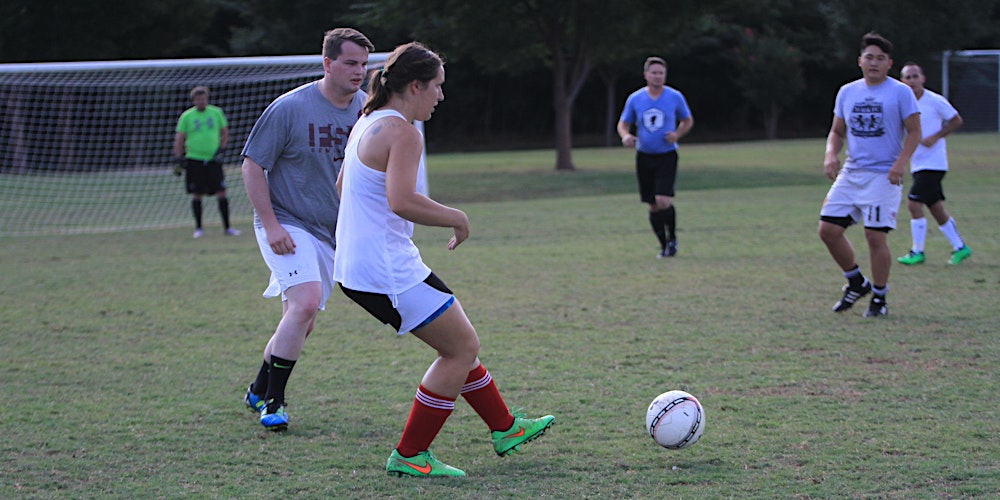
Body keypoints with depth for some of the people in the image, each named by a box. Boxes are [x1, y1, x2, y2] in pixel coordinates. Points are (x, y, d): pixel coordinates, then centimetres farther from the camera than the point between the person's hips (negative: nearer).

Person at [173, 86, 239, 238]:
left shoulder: (216, 113, 5)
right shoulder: (186, 116, 1)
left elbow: (225, 132, 14)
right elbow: (179, 139, 3)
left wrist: (221, 148, 0)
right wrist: (179, 158, -5)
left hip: (213, 159, 1)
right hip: (194, 159, -1)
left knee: (221, 192, -5)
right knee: (196, 195, 2)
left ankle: (227, 227, 2)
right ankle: (198, 228, 13)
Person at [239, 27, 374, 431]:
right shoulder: (290, 108, -13)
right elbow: (252, 165, -9)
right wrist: (270, 224, -16)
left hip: (333, 234, 6)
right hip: (288, 226, -6)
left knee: (302, 323, 9)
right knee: (306, 302, -23)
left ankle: (259, 390, 30)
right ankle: (272, 401, -14)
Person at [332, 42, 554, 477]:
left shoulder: (368, 123, 13)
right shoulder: (403, 132, -17)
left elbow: (342, 187, 25)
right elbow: (402, 202, -29)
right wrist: (457, 219, -16)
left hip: (357, 267, 10)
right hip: (388, 272, -10)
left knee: (459, 343, 20)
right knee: (463, 347, 0)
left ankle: (505, 428, 31)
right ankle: (408, 455, 5)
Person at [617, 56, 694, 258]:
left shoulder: (675, 97, -3)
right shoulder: (635, 99, 1)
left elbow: (688, 121, 11)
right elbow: (623, 123, 11)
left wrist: (677, 135, -9)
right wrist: (625, 135, -12)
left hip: (667, 156, -2)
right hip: (644, 156, 2)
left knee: (663, 201, -18)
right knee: (653, 206, 5)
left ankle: (672, 239, 4)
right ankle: (664, 245, 21)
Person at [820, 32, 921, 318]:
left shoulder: (900, 92, -3)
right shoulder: (847, 92, 12)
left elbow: (914, 132, -4)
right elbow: (838, 131, 19)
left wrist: (901, 162, -18)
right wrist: (831, 155, -1)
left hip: (883, 176, -6)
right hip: (850, 173, 6)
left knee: (875, 236, -10)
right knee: (828, 229, 0)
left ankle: (879, 299, 6)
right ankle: (857, 284, 21)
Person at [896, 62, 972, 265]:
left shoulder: (935, 101, -10)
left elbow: (956, 121, -2)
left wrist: (935, 137, -13)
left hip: (933, 163, -6)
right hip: (917, 163, 6)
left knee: (914, 204, -13)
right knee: (937, 210, 11)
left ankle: (917, 252, -3)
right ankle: (960, 247, 24)